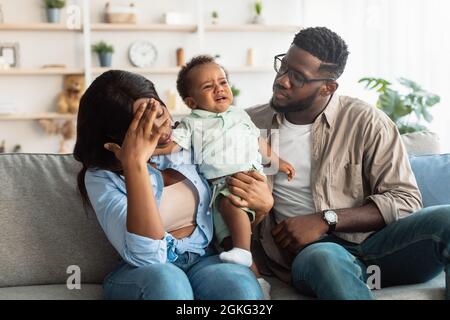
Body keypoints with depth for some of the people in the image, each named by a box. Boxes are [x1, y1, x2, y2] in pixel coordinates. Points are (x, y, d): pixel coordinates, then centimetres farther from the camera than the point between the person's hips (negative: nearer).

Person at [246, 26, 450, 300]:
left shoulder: (366, 121, 2)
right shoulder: (250, 124, 10)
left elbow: (405, 200, -4)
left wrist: (325, 220, -15)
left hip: (374, 241, 1)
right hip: (309, 250, 0)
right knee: (323, 257, -39)